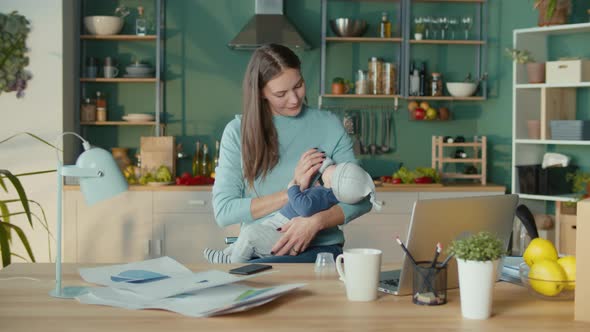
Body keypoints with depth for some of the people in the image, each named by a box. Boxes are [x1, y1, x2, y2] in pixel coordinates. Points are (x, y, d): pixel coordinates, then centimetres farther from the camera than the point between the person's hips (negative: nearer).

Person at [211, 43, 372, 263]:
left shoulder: (328, 125, 5)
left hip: (318, 248, -2)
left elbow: (362, 199, 2)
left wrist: (315, 222, -17)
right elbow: (223, 212, -4)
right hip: (256, 251, 2)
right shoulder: (238, 131, 4)